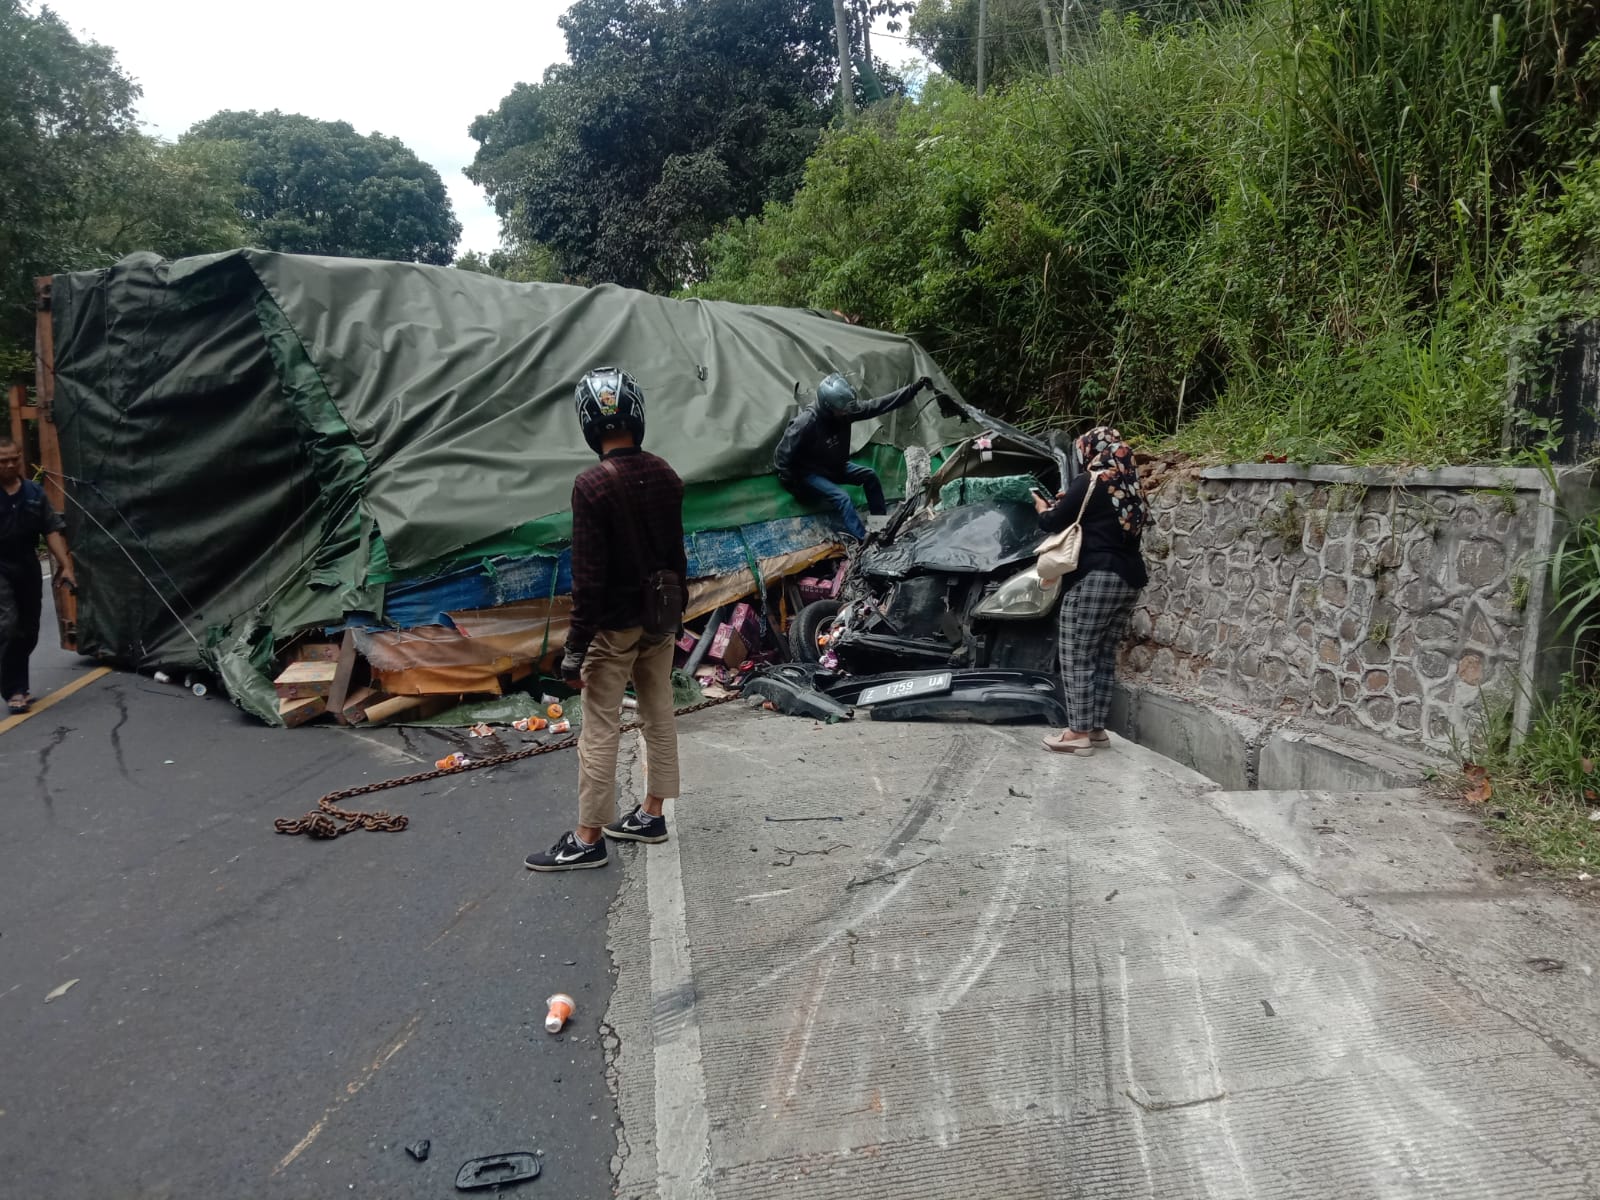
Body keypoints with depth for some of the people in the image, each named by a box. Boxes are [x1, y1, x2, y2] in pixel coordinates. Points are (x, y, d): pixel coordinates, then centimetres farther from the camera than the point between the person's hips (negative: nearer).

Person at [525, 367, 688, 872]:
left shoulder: (592, 485, -20)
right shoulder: (665, 476, 1)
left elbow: (588, 577, -21)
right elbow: (676, 556, 9)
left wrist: (575, 649, -15)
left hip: (615, 627, -7)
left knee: (599, 733, 2)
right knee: (659, 717, 15)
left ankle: (588, 839, 11)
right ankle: (651, 815, 29)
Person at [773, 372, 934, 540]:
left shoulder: (844, 412, -15)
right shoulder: (807, 422, -35)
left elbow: (878, 405, -12)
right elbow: (782, 455, -27)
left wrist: (915, 388, -16)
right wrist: (794, 483, -18)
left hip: (832, 466, 8)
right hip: (807, 473, -8)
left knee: (869, 475, 2)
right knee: (841, 498, -27)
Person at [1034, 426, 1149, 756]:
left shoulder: (1090, 481, -6)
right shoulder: (1129, 486, 14)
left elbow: (1053, 523, -3)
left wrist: (1043, 508, 18)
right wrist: (1065, 505, 22)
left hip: (1095, 579, -8)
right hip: (1128, 579, 8)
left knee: (1077, 657, -3)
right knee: (1105, 656, 13)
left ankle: (1079, 733, -3)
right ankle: (1096, 727, 18)